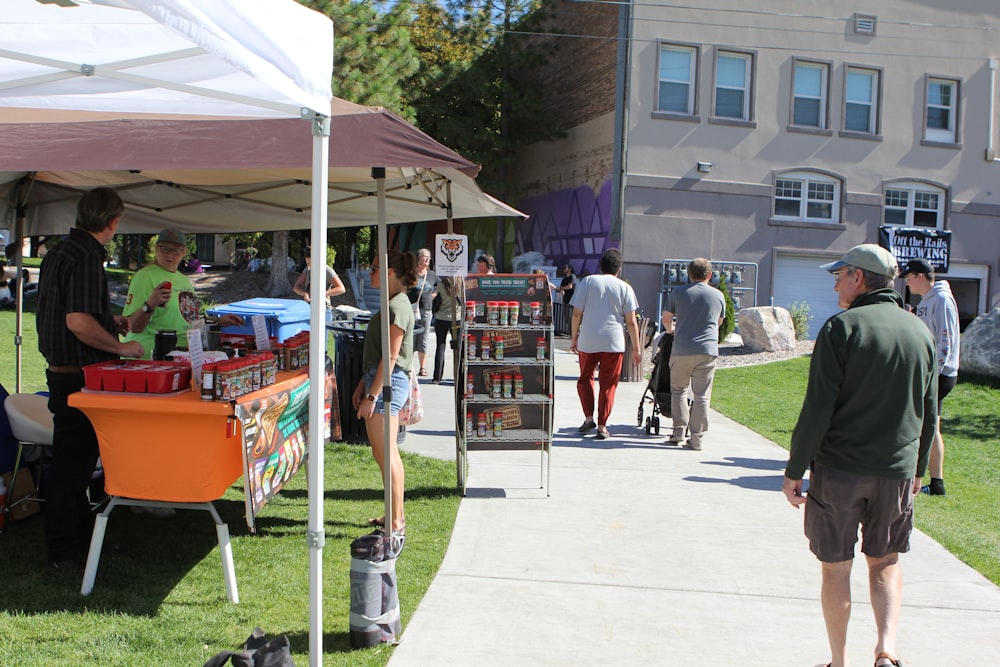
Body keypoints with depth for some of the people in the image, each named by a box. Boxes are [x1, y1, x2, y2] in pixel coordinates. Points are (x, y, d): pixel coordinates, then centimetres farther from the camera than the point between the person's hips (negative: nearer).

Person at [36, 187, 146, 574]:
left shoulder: (61, 251, 12)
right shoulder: (85, 256, -20)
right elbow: (79, 322, -27)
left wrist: (110, 319, 30)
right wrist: (121, 346, -16)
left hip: (64, 371, 10)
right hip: (77, 377, -10)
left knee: (77, 458, 19)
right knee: (71, 463, -2)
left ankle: (82, 535, 32)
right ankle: (63, 555, 7)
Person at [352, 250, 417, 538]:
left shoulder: (397, 306, -16)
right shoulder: (393, 303, 16)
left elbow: (390, 356, -20)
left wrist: (372, 396, -20)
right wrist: (363, 385, 22)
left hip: (388, 383, -11)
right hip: (382, 380, 11)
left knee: (385, 454, -7)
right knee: (387, 453, 15)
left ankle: (395, 523, -1)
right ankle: (396, 516, 23)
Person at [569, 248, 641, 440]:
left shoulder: (587, 282, 3)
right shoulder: (625, 288, 2)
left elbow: (577, 313, 0)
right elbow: (631, 321, 0)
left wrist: (574, 337, 11)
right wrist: (636, 348, 7)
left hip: (588, 341, 1)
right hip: (614, 342, 0)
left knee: (585, 378, 18)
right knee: (608, 384, 6)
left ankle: (589, 418, 9)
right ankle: (602, 426, 4)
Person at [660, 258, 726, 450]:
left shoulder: (679, 292, 3)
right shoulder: (718, 295, 7)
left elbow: (666, 317, 14)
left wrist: (670, 330, 36)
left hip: (682, 350, 0)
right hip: (707, 350, 1)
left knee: (678, 390, 16)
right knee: (701, 396, 3)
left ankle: (678, 431, 13)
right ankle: (696, 439, 2)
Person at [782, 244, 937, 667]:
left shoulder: (842, 327, -11)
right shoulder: (920, 332, 5)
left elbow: (818, 409, -15)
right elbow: (929, 413, 11)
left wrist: (794, 470, -7)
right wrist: (918, 469, 22)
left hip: (839, 468, -4)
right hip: (897, 471, 4)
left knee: (836, 568, 9)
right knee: (885, 563, 18)